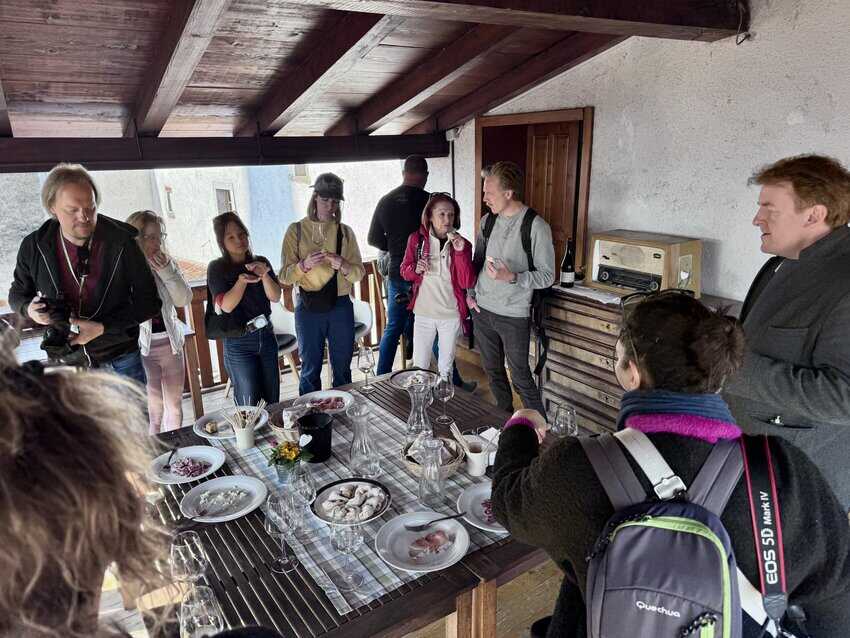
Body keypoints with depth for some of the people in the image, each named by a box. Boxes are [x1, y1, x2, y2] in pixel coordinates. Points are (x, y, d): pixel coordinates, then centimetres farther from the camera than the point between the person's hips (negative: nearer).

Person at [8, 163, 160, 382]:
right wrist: (29, 309, -12)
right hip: (63, 362, 2)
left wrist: (102, 327, -19)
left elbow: (149, 301, -9)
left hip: (119, 362, -1)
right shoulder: (34, 247, -6)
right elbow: (17, 294, 12)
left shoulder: (121, 242, -13)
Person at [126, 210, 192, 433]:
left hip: (171, 342, 5)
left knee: (175, 403, 15)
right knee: (153, 408, 2)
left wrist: (166, 271, -14)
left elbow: (184, 300, -6)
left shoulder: (167, 263, 2)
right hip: (142, 347, -5)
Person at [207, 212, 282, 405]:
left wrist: (264, 275, -22)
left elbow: (275, 297, -4)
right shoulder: (217, 268, -5)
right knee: (249, 405, 0)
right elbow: (226, 305, -13)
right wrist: (242, 280, -28)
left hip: (266, 336, 4)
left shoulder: (261, 262, 5)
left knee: (273, 400, 8)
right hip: (238, 343, -3)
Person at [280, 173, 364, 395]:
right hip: (309, 308, -2)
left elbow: (359, 273, 3)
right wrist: (305, 264, -24)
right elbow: (285, 276, -5)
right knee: (310, 370, 9)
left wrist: (342, 265, -17)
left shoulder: (345, 232, 5)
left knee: (342, 368, 14)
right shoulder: (296, 230, -1)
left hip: (340, 306, 2)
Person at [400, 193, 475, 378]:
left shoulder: (462, 244, -4)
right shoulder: (417, 239, -4)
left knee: (446, 367, 16)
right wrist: (415, 269, -17)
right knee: (419, 365, 6)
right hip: (423, 313, 0)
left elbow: (467, 283, -12)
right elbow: (404, 270, 5)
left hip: (451, 315, 0)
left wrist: (461, 252, -22)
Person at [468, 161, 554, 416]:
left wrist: (512, 277, -26)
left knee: (520, 376, 1)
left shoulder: (536, 226, -14)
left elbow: (547, 276, -12)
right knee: (493, 371, 17)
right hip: (482, 309, 6)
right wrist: (470, 293, 7)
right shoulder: (488, 221, 4)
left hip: (514, 315, -6)